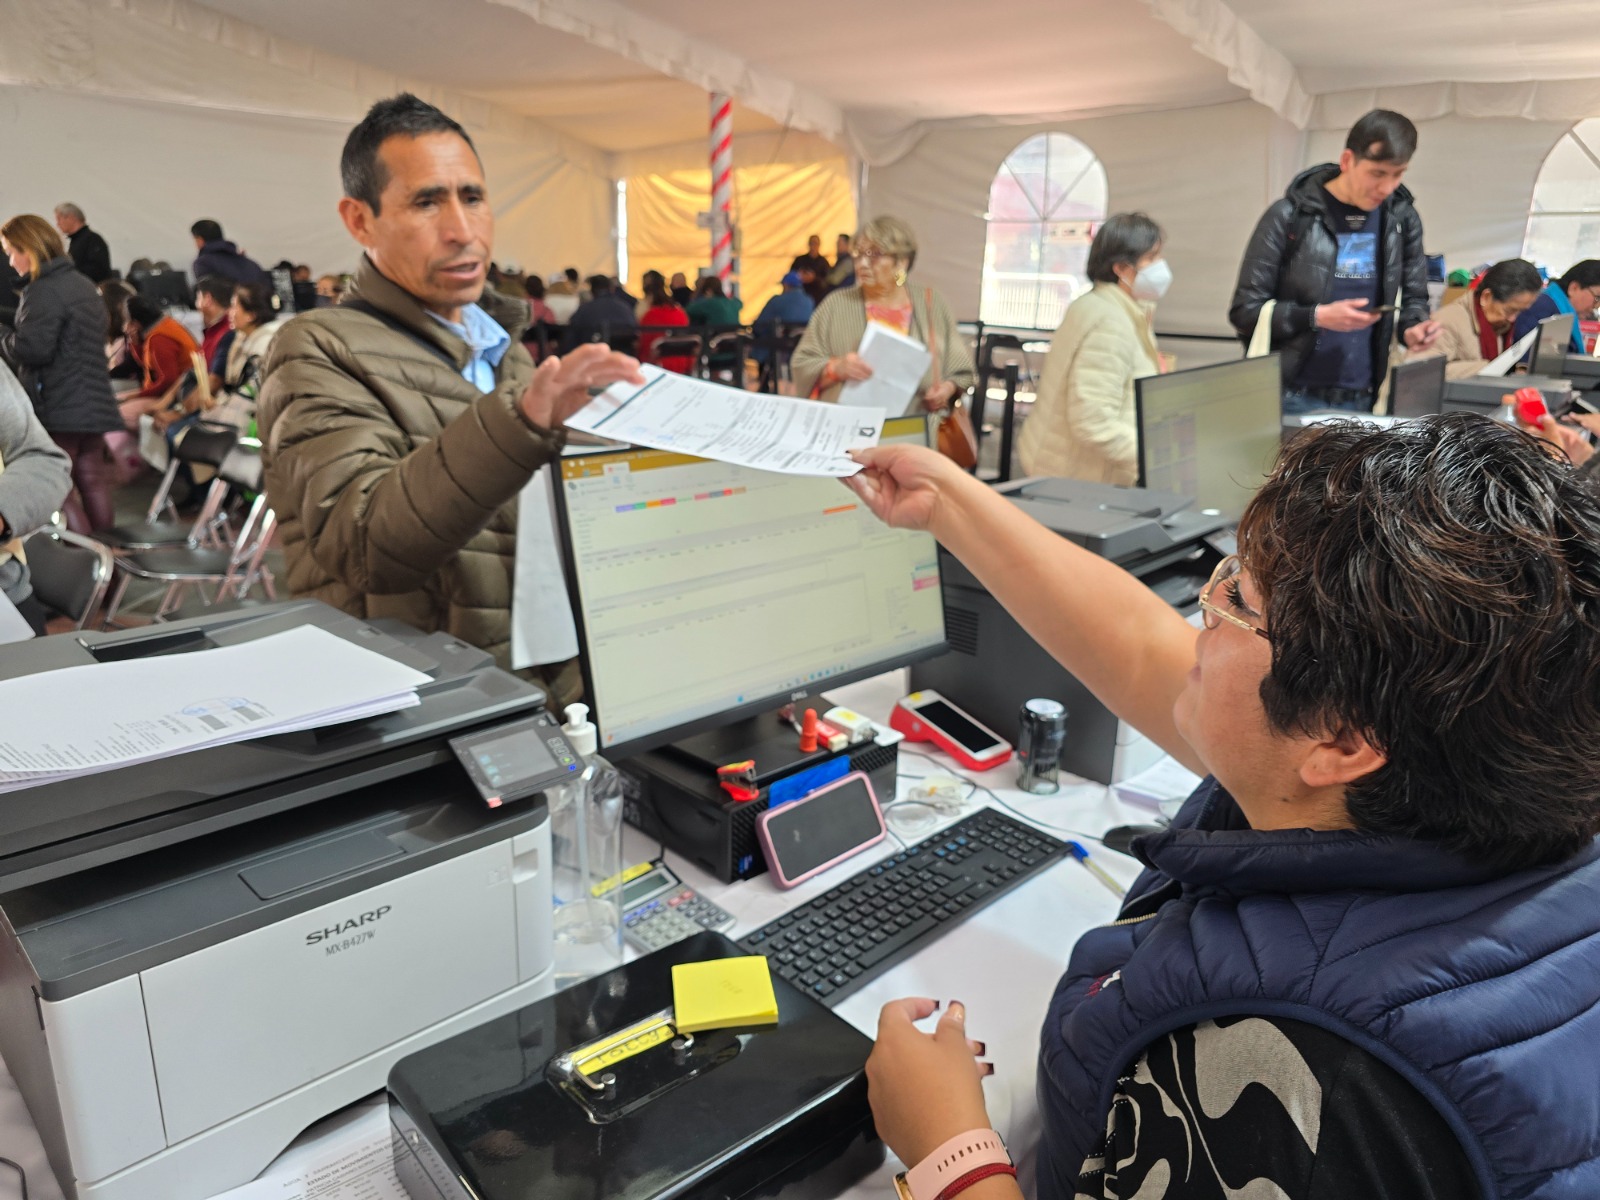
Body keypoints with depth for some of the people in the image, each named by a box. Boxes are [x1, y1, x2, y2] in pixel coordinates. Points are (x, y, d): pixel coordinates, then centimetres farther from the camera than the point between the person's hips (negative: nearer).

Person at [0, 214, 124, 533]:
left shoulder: (43, 291, -14)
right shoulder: (84, 285, 15)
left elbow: (33, 348, -21)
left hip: (58, 409, -9)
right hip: (94, 404, 9)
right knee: (93, 483, 11)